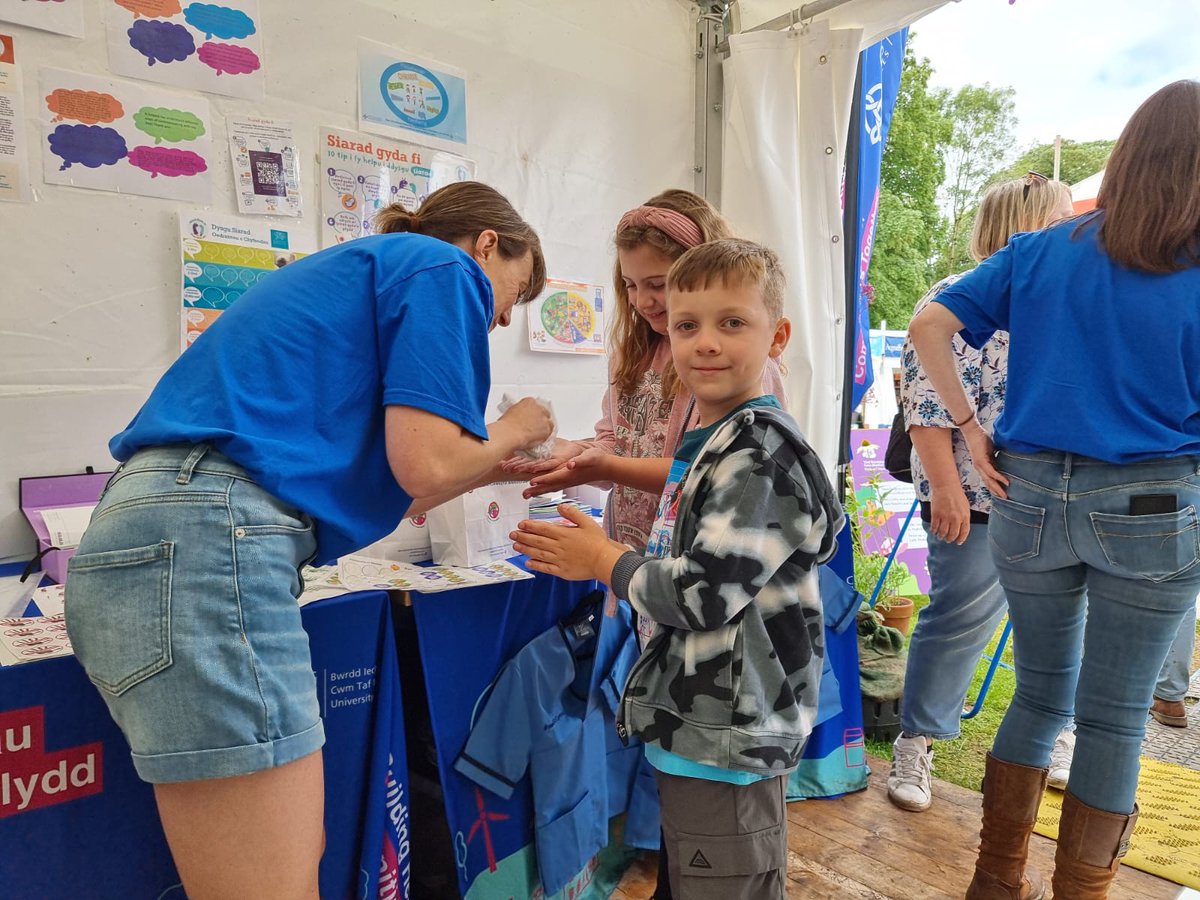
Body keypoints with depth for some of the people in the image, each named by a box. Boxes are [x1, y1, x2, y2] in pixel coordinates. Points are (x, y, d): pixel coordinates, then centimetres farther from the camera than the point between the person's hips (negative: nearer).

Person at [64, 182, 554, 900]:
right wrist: (513, 433, 12)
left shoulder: (366, 267, 30)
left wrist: (500, 466, 34)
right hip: (206, 546, -10)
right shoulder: (445, 266, 3)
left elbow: (371, 485, 28)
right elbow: (425, 464, -10)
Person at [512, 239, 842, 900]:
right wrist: (596, 553, 5)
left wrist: (602, 561, -10)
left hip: (728, 739, -10)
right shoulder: (710, 442, 10)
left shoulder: (761, 447, -20)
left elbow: (704, 594, -25)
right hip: (694, 728, 10)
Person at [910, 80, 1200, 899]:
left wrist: (970, 428, -2)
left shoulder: (1041, 253, 1)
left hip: (1031, 494, 3)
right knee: (1115, 714, 11)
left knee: (1043, 690, 19)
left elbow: (928, 326, -4)